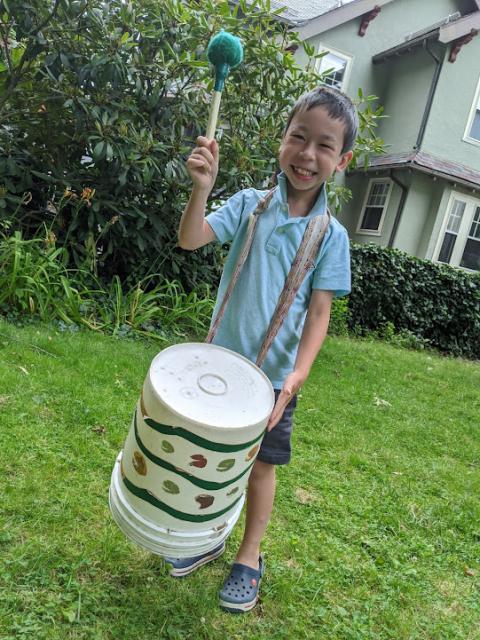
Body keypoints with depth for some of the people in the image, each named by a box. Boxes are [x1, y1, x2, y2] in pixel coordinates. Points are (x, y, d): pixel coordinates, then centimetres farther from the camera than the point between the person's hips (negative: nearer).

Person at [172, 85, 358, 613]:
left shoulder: (331, 235, -7)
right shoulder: (249, 204, -5)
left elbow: (318, 312, -8)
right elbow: (190, 240, -17)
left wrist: (299, 372, -20)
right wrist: (202, 188, -33)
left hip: (274, 375, -1)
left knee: (260, 464, 14)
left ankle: (250, 556, 37)